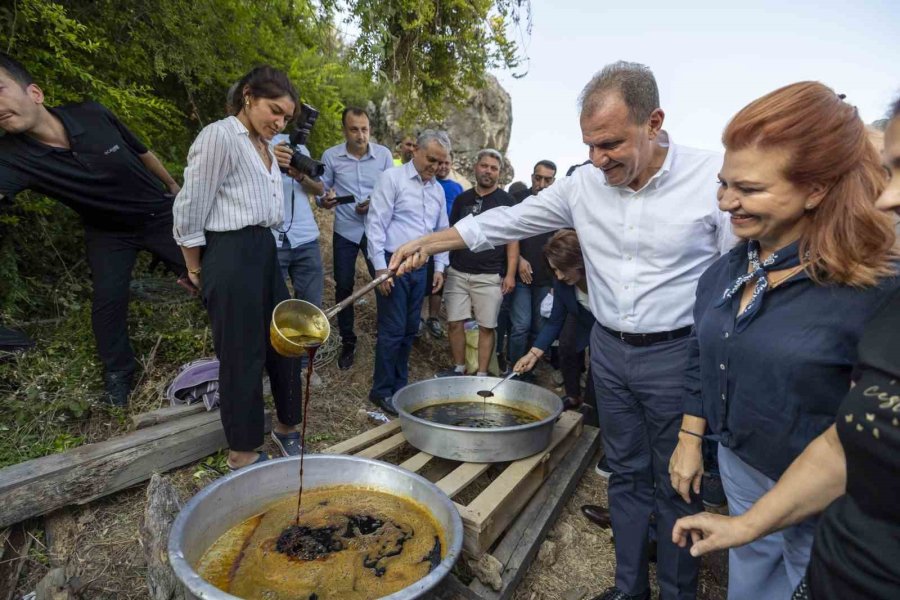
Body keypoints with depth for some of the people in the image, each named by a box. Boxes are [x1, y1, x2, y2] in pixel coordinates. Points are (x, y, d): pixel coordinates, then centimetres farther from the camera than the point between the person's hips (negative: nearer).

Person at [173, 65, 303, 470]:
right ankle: (242, 453, 21)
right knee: (242, 356, 1)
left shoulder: (264, 145, 14)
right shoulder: (219, 136, -11)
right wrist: (196, 270, -1)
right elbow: (189, 209, -9)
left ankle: (286, 427, 34)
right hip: (232, 254, -8)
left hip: (265, 251, 9)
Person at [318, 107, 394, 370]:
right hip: (345, 231, 1)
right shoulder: (330, 156, -5)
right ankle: (348, 342, 23)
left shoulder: (384, 154, -4)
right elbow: (321, 192, 0)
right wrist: (325, 200, -23)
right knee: (343, 286, 7)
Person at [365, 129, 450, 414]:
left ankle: (399, 385, 25)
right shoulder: (392, 178, -6)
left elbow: (441, 230, 20)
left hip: (420, 268, 6)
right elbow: (376, 224, -11)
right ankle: (381, 391, 11)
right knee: (392, 331, -4)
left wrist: (439, 267, 13)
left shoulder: (438, 189, 14)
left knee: (410, 330, 12)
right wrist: (380, 267, -15)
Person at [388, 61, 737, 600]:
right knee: (626, 474, 18)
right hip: (609, 350, 4)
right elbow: (507, 221, 3)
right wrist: (428, 244, 0)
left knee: (677, 484, 13)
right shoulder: (584, 184, -3)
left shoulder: (715, 177, -13)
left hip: (677, 354, -3)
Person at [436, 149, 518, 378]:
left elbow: (512, 239, -1)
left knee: (486, 327, 2)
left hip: (489, 276, -3)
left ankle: (481, 375, 14)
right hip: (457, 272, 3)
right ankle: (458, 369, 20)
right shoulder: (462, 199, 11)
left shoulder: (505, 201, 2)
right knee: (454, 323, 4)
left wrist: (510, 274, -9)